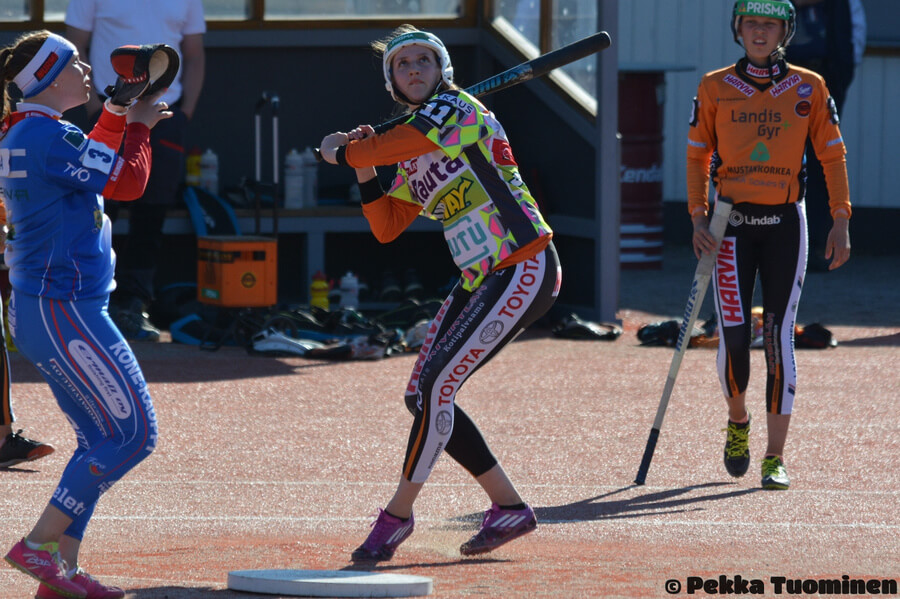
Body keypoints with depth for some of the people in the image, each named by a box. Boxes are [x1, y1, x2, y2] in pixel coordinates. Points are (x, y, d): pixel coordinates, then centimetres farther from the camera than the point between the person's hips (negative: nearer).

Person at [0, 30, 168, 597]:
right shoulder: (46, 135, -17)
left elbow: (92, 166, 31)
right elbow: (128, 182, -12)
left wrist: (118, 114, 22)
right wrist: (138, 125, 3)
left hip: (46, 309, 10)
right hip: (64, 310, -10)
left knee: (101, 439, 12)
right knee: (133, 434, -7)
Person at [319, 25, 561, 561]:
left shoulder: (455, 108, -9)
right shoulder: (416, 159, 17)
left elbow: (385, 147, -16)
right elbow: (386, 228, 18)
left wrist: (341, 151, 3)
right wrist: (364, 169, 7)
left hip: (526, 270, -10)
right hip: (482, 280, 10)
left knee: (436, 388, -14)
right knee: (424, 397, 6)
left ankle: (398, 515, -2)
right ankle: (509, 508, 14)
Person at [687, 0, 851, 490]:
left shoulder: (808, 88, 3)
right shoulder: (715, 88, 4)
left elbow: (832, 156, 5)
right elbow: (697, 155, 8)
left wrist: (840, 222, -2)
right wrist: (698, 217, -3)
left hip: (785, 223, 0)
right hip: (733, 224, 0)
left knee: (778, 338, -5)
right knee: (733, 335, -7)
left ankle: (775, 458, -2)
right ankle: (737, 421, 24)